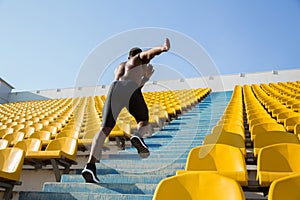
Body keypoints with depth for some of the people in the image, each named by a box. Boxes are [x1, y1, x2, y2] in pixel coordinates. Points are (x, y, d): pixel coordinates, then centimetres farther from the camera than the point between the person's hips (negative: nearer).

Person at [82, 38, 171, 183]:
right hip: (131, 89, -3)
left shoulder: (119, 67, 45)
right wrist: (163, 48, -9)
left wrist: (146, 78, 54)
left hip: (114, 87, 4)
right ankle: (139, 137, -19)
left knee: (105, 128, -7)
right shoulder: (139, 58, 32)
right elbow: (149, 53, 7)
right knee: (143, 120, 16)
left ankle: (90, 166, -22)